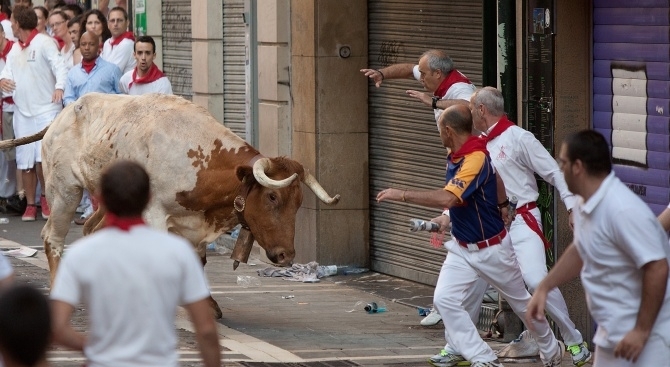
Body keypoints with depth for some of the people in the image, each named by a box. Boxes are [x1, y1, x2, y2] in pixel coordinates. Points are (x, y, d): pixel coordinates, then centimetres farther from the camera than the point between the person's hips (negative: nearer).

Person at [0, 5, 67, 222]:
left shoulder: (44, 43, -8)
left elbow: (59, 66, -18)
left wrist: (59, 86, -36)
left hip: (46, 110, -7)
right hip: (22, 112, 7)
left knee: (42, 159, -14)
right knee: (25, 163, 7)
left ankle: (46, 198, 7)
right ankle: (30, 205, 17)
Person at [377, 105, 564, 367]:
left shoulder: (476, 158, -28)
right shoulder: (454, 157, -2)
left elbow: (448, 198, -40)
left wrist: (402, 195, -36)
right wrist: (448, 218, 7)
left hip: (491, 248, -7)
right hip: (461, 247, 7)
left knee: (521, 303, 12)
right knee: (444, 300, -11)